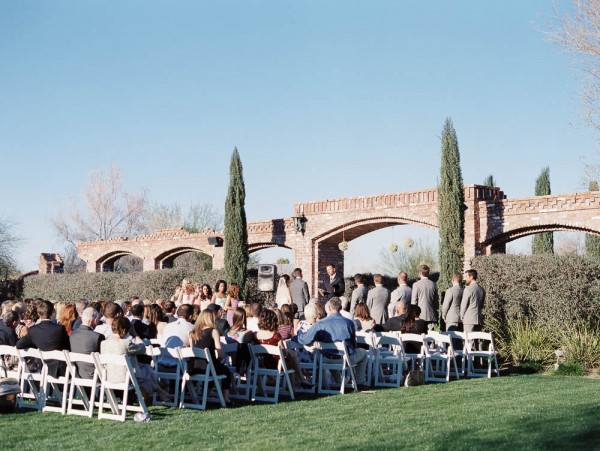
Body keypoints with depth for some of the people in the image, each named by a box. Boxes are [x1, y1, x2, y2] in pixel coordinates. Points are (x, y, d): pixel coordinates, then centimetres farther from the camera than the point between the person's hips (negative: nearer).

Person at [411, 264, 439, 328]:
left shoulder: (416, 285, -7)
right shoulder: (433, 284, 4)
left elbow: (413, 301, -4)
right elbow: (437, 300, 10)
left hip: (420, 315, -3)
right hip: (432, 315, 3)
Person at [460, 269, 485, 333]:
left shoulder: (468, 289, -10)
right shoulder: (482, 289, 13)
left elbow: (464, 304, -7)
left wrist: (461, 317, 4)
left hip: (469, 319, -7)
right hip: (479, 319, 7)